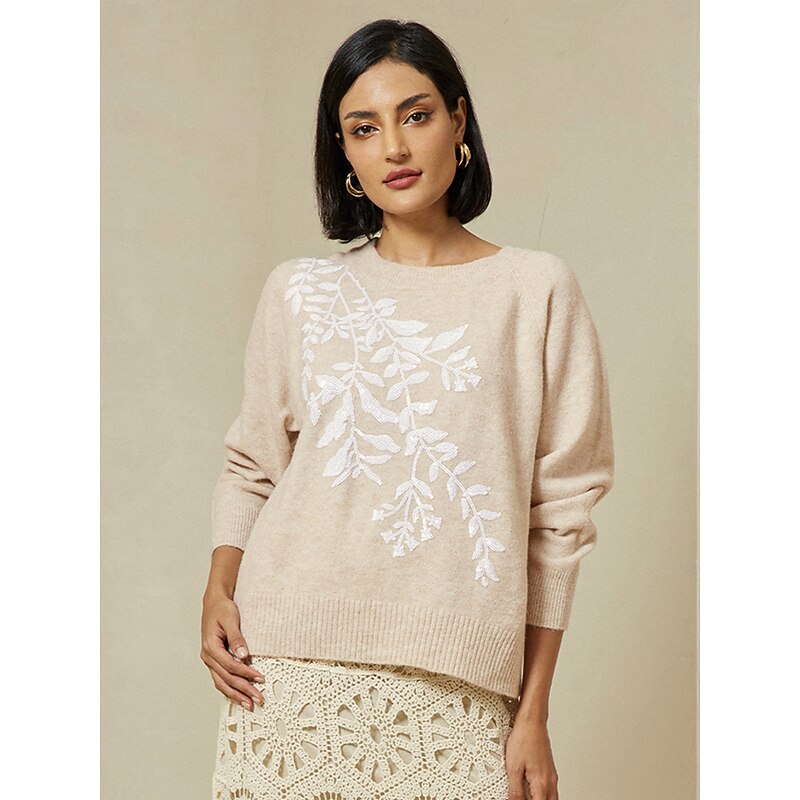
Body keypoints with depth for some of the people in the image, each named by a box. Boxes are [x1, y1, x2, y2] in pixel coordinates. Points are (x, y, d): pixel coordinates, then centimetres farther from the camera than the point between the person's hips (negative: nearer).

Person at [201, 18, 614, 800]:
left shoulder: (536, 289, 2)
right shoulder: (296, 291, 8)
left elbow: (558, 516, 1)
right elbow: (251, 466, 13)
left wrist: (534, 716, 0)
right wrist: (219, 589, -5)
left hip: (455, 690, -1)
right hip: (289, 675, 2)